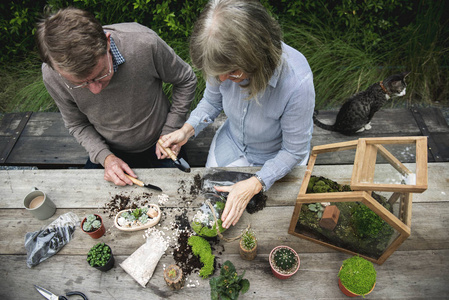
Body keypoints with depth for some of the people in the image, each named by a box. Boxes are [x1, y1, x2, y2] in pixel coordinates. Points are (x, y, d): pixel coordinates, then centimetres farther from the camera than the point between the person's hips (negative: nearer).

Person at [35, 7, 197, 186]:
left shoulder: (144, 43, -32)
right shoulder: (51, 75, -23)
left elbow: (186, 80, -14)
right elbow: (76, 124, -5)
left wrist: (171, 131, -13)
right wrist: (105, 157, -20)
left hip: (158, 147, -1)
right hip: (109, 151, 2)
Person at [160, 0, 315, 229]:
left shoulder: (296, 82, -39)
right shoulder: (225, 60, -26)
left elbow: (294, 151, -24)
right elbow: (212, 100, -4)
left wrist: (254, 185, -33)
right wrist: (187, 130, -19)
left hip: (277, 156, -3)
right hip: (230, 141, 4)